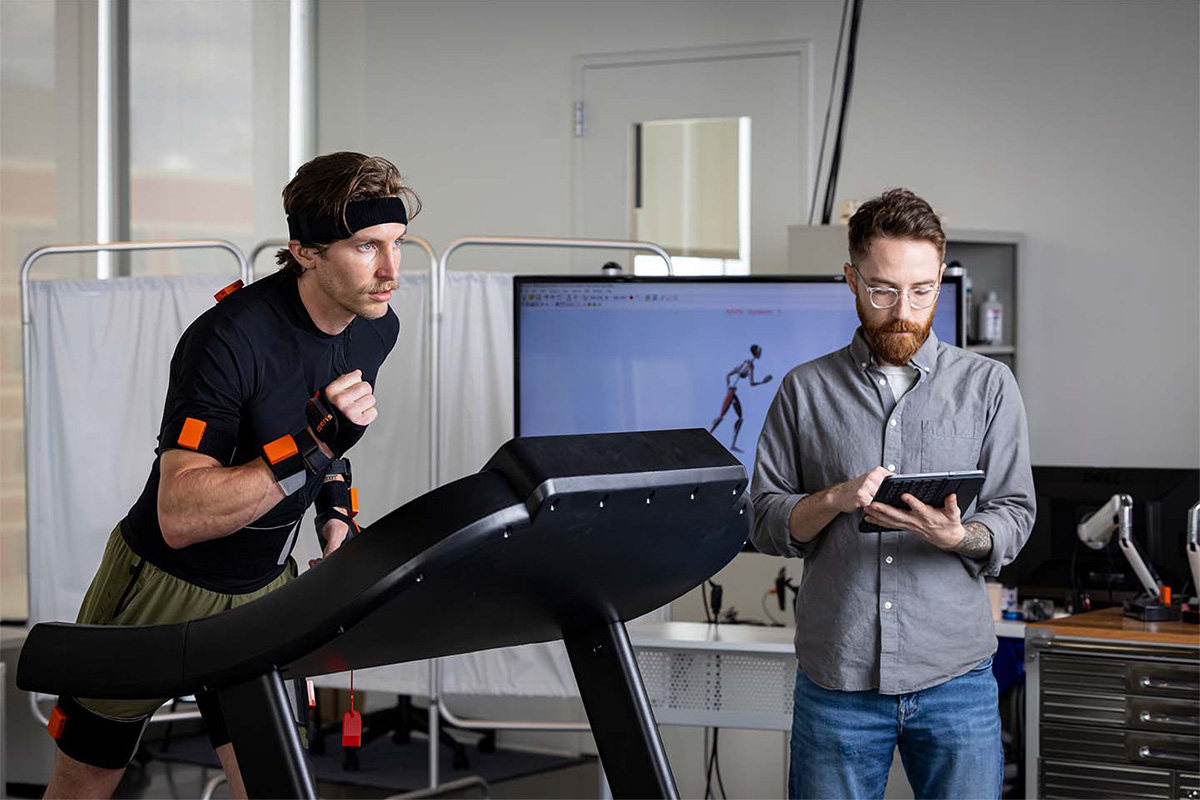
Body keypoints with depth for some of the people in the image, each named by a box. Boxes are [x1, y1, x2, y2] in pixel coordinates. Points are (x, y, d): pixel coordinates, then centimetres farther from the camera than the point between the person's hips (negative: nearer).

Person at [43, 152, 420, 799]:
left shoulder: (377, 328, -5)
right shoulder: (230, 338, -29)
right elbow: (180, 517, -32)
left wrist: (335, 505, 1)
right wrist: (309, 447, -38)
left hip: (263, 592, 5)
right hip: (166, 586, -5)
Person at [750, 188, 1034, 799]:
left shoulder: (988, 386, 7)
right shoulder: (805, 390, 7)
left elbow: (1015, 518, 4)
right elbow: (766, 524, 6)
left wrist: (958, 536, -17)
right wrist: (834, 500, -14)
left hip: (954, 678, 0)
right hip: (835, 680, 0)